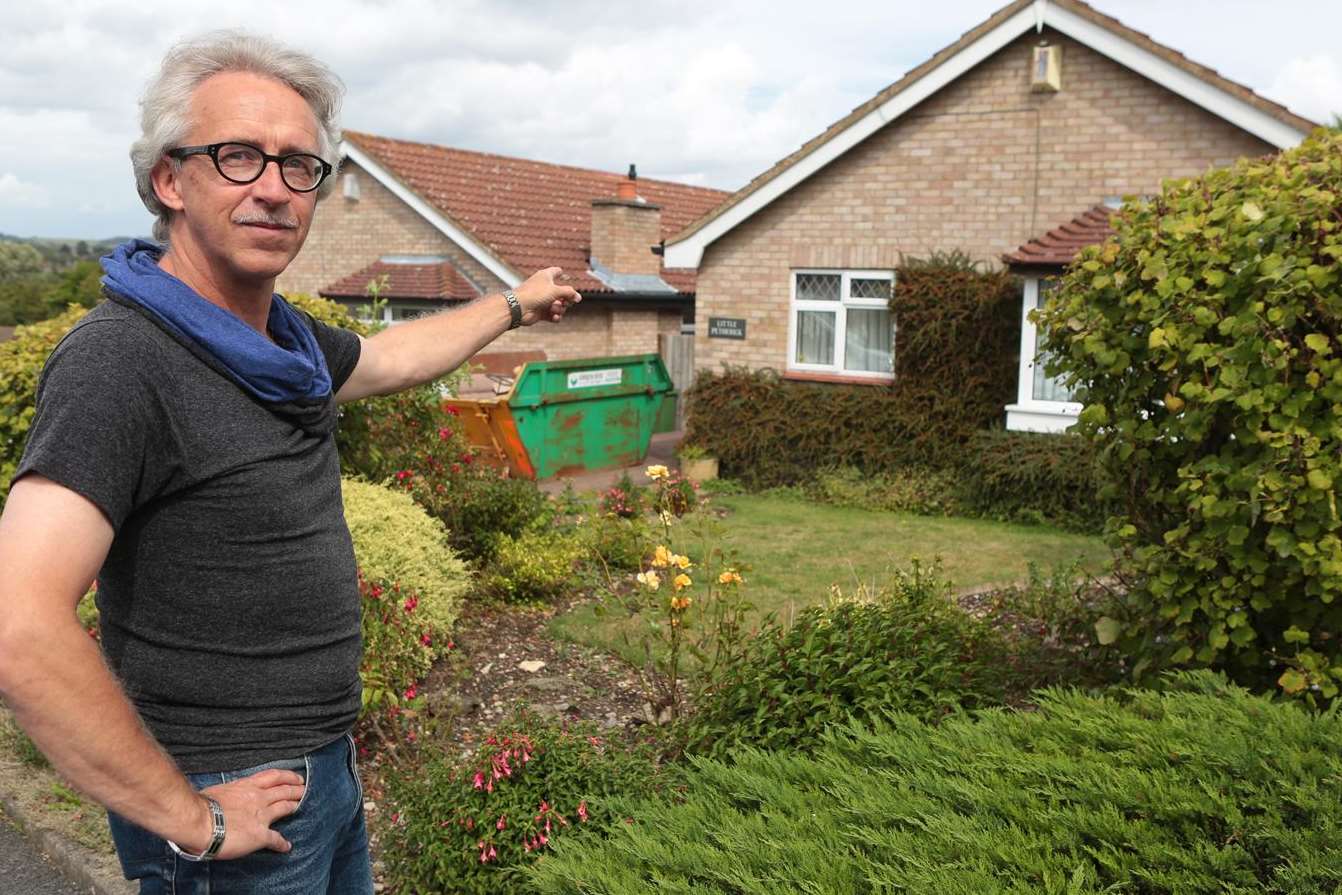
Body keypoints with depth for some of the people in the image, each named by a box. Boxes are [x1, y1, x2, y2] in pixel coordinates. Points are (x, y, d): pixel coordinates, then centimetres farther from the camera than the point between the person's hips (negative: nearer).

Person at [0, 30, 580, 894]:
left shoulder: (286, 339, 2)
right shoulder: (122, 358, -23)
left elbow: (392, 356, 25)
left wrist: (516, 304, 36)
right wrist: (189, 819, -22)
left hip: (326, 769, 8)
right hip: (232, 802, -8)